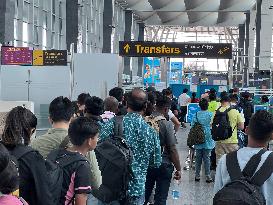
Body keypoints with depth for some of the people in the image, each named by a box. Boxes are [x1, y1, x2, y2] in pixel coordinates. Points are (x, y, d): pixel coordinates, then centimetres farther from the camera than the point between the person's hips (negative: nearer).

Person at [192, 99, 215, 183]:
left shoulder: (196, 115, -3)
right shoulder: (211, 115, -9)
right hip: (207, 140, -2)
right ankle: (208, 176, 4)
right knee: (207, 158, 3)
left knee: (198, 158, 11)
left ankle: (197, 175, 16)